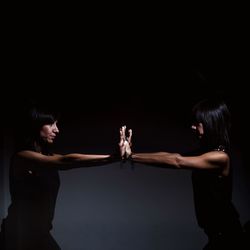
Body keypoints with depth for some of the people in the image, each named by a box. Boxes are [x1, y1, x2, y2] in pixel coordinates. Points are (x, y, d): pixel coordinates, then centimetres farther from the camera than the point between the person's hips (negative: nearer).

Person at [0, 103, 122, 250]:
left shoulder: (47, 157, 9)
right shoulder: (22, 156, -15)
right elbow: (66, 161, -27)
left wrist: (119, 155, -21)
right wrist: (114, 157, -33)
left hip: (40, 233, 7)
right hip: (20, 235, -7)